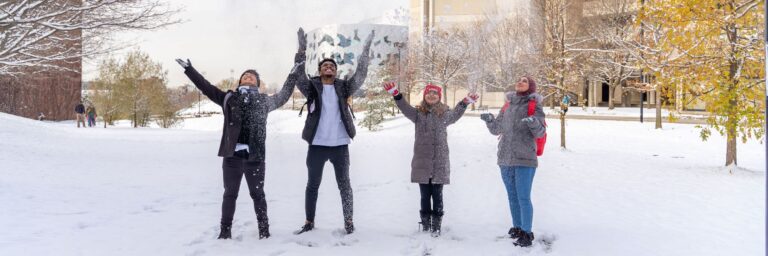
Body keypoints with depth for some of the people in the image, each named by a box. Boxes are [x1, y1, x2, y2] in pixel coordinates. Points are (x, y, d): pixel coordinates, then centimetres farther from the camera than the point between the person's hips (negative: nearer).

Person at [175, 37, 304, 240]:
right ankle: (225, 230, 13)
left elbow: (283, 95, 27)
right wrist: (189, 69, 14)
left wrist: (294, 73, 26)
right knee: (230, 194, 5)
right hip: (232, 155, 0)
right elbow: (206, 87, 16)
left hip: (255, 156, 0)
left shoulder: (264, 101, 15)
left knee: (257, 194, 6)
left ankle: (264, 229, 14)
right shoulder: (229, 98, 14)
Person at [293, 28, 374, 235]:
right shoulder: (312, 86, 3)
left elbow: (360, 76, -3)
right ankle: (309, 222, 20)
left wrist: (366, 50, -10)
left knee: (344, 184, 8)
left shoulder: (343, 87, 7)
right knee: (312, 185, 9)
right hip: (317, 145, -1)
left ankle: (348, 221, 18)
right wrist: (302, 50, -23)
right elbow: (299, 77, -13)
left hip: (340, 144, 1)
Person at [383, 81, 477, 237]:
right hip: (422, 162, 0)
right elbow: (405, 109, -10)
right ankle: (425, 224, 18)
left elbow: (456, 114, 19)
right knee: (425, 195, 7)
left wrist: (466, 102, 6)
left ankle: (436, 226, 13)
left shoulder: (445, 114, 6)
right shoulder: (418, 113, 3)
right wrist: (396, 94, -25)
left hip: (440, 163, 0)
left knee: (437, 195, 4)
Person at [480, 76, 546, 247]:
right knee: (512, 196, 13)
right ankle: (517, 227, 25)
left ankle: (527, 233, 0)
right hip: (505, 159, 6)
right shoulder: (508, 106, 12)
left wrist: (535, 123, -29)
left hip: (525, 159, -6)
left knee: (523, 197, -6)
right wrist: (489, 120, -4)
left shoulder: (534, 106, -2)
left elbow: (540, 133, -8)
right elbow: (497, 130, 16)